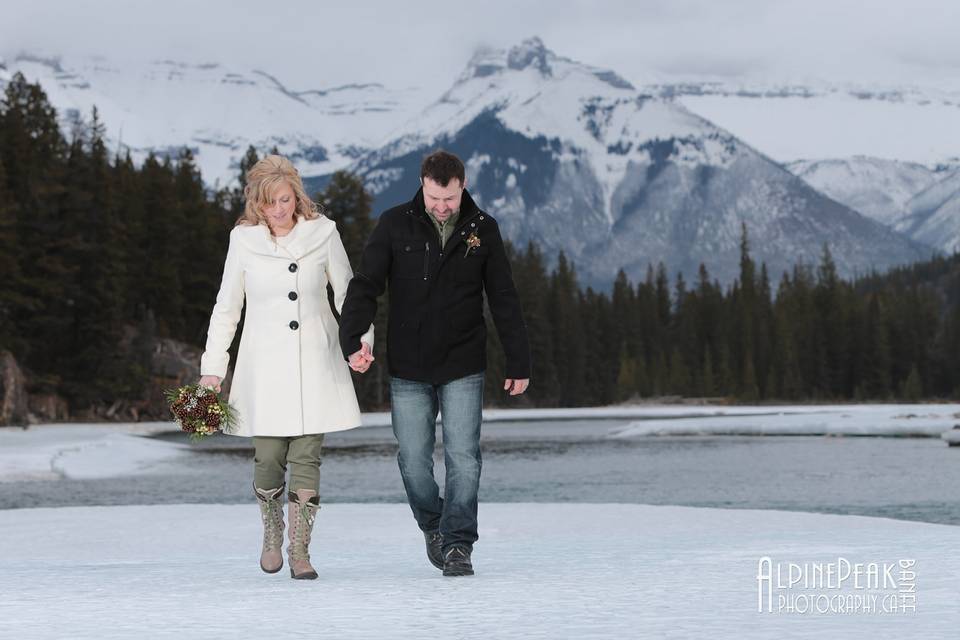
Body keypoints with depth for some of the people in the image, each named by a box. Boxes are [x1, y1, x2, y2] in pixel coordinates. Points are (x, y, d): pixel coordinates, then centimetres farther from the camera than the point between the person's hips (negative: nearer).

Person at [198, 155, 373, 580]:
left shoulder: (323, 233, 1)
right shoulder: (244, 240, 1)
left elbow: (347, 292, 9)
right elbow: (226, 307, 7)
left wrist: (361, 336, -6)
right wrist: (212, 367, 4)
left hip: (315, 362, 0)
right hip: (265, 365, 0)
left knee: (306, 458, -4)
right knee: (269, 458, -2)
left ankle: (299, 552, 2)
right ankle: (272, 532, 25)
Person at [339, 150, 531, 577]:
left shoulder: (482, 230, 0)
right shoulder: (395, 225, -4)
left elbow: (504, 302, 5)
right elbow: (365, 286, -8)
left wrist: (519, 364, 4)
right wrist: (352, 341, -23)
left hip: (463, 369, 0)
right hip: (408, 367, 0)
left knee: (463, 457, -7)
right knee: (414, 459, 5)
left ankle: (458, 544, 1)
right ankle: (433, 526, 29)